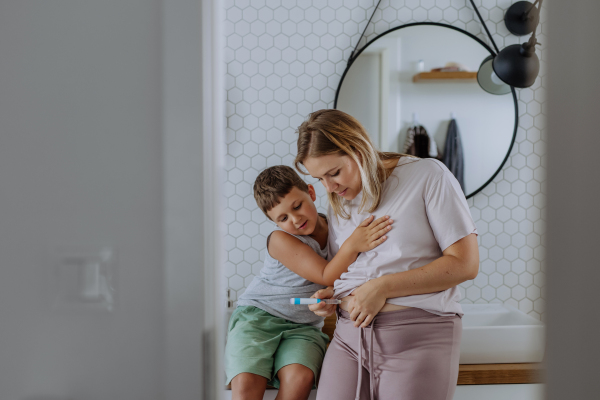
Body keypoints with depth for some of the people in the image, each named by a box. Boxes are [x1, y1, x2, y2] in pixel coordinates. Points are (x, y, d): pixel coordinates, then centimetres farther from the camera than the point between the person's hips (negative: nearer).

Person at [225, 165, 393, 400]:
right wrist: (353, 245, -34)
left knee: (300, 377, -29)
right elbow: (327, 277, -20)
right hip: (258, 316, -2)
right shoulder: (280, 240, -12)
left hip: (302, 327, 3)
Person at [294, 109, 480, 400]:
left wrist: (383, 287, -13)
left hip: (418, 335, -5)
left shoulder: (427, 176, -3)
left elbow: (465, 264, -9)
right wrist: (330, 296, 3)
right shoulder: (338, 204, 16)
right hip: (350, 335, 5)